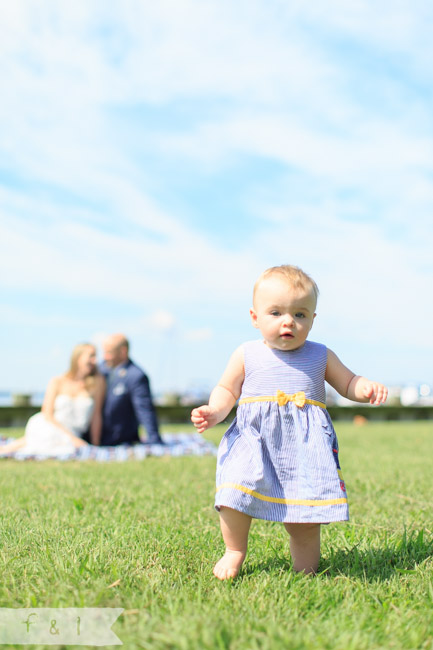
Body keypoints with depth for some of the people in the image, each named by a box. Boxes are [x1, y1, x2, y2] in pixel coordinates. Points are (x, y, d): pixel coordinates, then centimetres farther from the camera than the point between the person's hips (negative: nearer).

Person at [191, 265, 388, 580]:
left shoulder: (320, 356, 9)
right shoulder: (247, 355, 5)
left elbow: (347, 383, 17)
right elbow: (227, 391, 12)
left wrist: (367, 388, -5)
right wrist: (213, 412, -8)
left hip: (307, 442, 1)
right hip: (254, 437, 0)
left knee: (306, 509, -6)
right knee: (237, 490, -18)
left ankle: (305, 568, 17)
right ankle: (235, 551, 8)